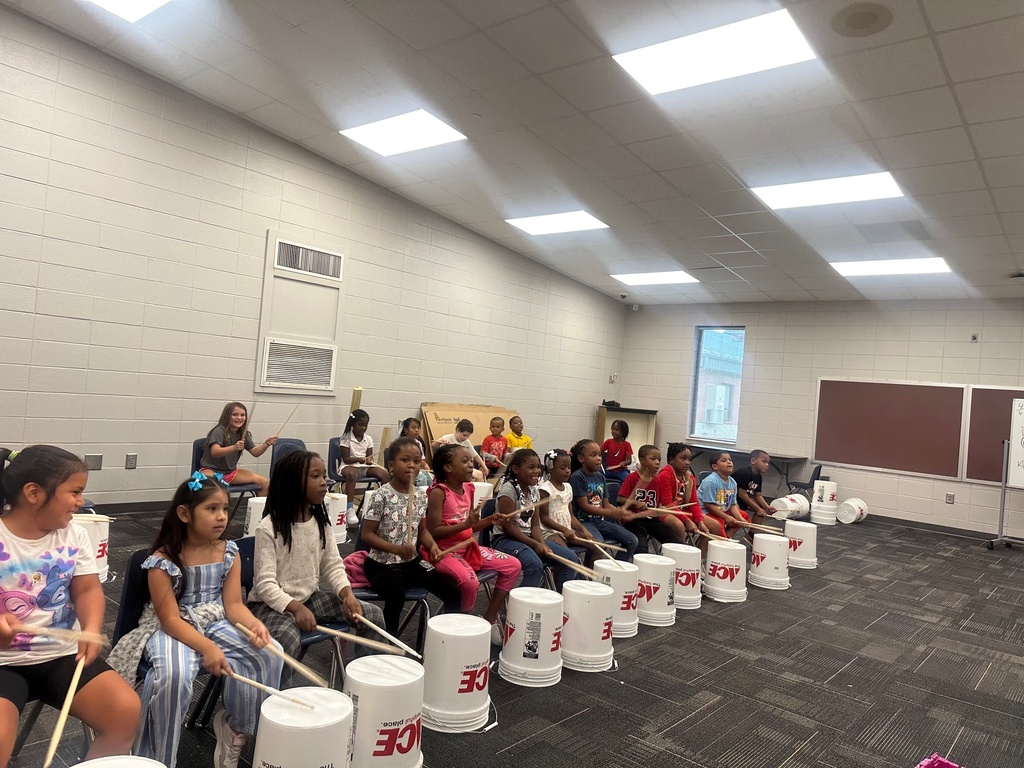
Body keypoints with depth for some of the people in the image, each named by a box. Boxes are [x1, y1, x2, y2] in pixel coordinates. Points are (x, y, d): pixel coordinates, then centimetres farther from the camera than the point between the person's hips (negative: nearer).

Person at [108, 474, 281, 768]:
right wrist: (206, 647, -32)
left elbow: (233, 604, -4)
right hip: (173, 630, -4)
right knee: (174, 675, -36)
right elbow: (170, 619, -19)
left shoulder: (229, 553, -2)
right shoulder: (163, 561, -16)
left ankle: (234, 725, 9)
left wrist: (254, 623, -27)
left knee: (268, 656, -18)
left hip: (217, 624, 4)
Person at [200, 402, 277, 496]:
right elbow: (214, 452, -28)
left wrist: (266, 444, -18)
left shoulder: (243, 434, 5)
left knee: (264, 482, -7)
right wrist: (234, 448, -45)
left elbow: (255, 452, 2)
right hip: (211, 470, -6)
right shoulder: (219, 430, -14)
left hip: (231, 471, 6)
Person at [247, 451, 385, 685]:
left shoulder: (321, 521, 2)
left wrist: (347, 593, -15)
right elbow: (265, 583, -21)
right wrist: (295, 607, -36)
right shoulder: (269, 528, -18)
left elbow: (333, 565, 4)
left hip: (310, 596, 7)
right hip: (272, 604, -6)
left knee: (372, 615, -5)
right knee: (288, 638, -38)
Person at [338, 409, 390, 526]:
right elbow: (346, 459, -8)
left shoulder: (368, 439, 9)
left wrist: (369, 460, -16)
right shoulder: (346, 438, -3)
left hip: (365, 466, 4)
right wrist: (358, 459, -26)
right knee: (352, 474, -42)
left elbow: (370, 456, 9)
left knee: (384, 474, -24)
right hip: (349, 465, -4)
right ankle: (350, 509, -43)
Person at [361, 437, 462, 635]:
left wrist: (432, 545, -8)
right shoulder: (382, 496, -14)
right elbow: (367, 535, -14)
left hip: (413, 561, 6)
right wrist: (396, 549, -26)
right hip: (383, 563, -6)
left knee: (454, 593, -3)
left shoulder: (421, 495, 3)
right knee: (397, 594, -35)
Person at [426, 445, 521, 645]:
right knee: (469, 581, -35)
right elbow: (433, 532, -22)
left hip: (468, 546, 8)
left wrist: (490, 520, -3)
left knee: (513, 565, 1)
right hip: (444, 551, -8)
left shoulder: (469, 488, 6)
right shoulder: (438, 493, -18)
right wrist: (466, 524, -29)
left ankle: (490, 618, 11)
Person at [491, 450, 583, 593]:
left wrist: (542, 544, -14)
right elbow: (508, 527, -19)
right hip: (505, 539, -8)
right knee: (535, 565, -35)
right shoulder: (508, 489, -16)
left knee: (570, 557, -4)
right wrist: (535, 545, -18)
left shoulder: (534, 490, 7)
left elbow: (535, 524, 6)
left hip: (528, 537, 8)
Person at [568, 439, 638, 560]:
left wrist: (621, 512, -9)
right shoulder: (577, 477, -11)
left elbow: (606, 504, 12)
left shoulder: (600, 476, 11)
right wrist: (612, 513, -23)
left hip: (600, 520, 7)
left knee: (632, 541, -3)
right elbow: (584, 506, -16)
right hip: (583, 521, -7)